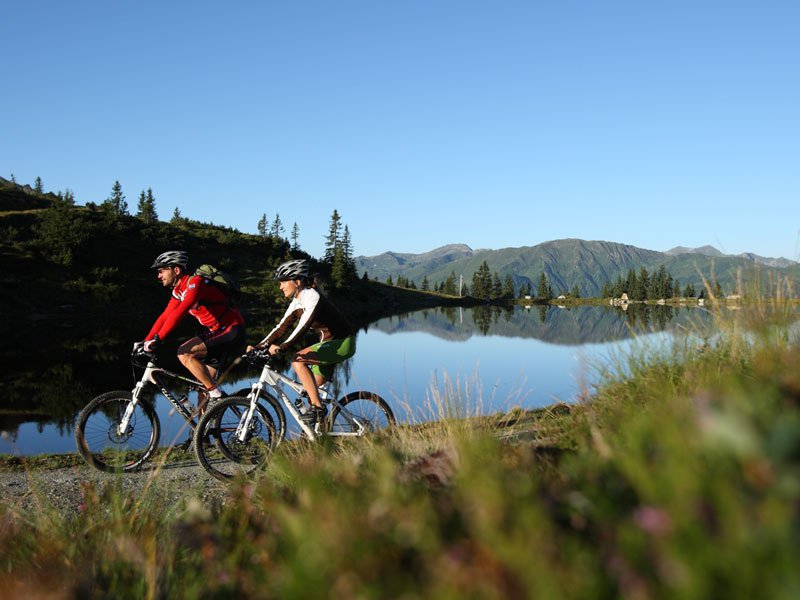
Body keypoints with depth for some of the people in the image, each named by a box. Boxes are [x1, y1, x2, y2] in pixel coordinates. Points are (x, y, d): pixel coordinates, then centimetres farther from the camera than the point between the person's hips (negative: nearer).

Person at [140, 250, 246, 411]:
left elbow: (179, 313, -30)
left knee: (184, 353, -22)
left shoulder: (195, 283, -19)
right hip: (216, 332, 9)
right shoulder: (178, 291, 10)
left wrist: (157, 339, -34)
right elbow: (165, 317, 11)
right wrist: (146, 342, 2)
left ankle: (216, 394, -13)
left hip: (231, 331, -9)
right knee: (204, 383, 7)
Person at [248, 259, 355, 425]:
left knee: (298, 360, -24)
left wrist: (282, 346, -42)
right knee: (311, 387, 4)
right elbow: (281, 328, 6)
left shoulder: (312, 297, -20)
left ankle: (317, 407, -22)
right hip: (328, 343, 9)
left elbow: (303, 326, -32)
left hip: (343, 343, -9)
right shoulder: (296, 303, 7)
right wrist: (259, 347, -6)